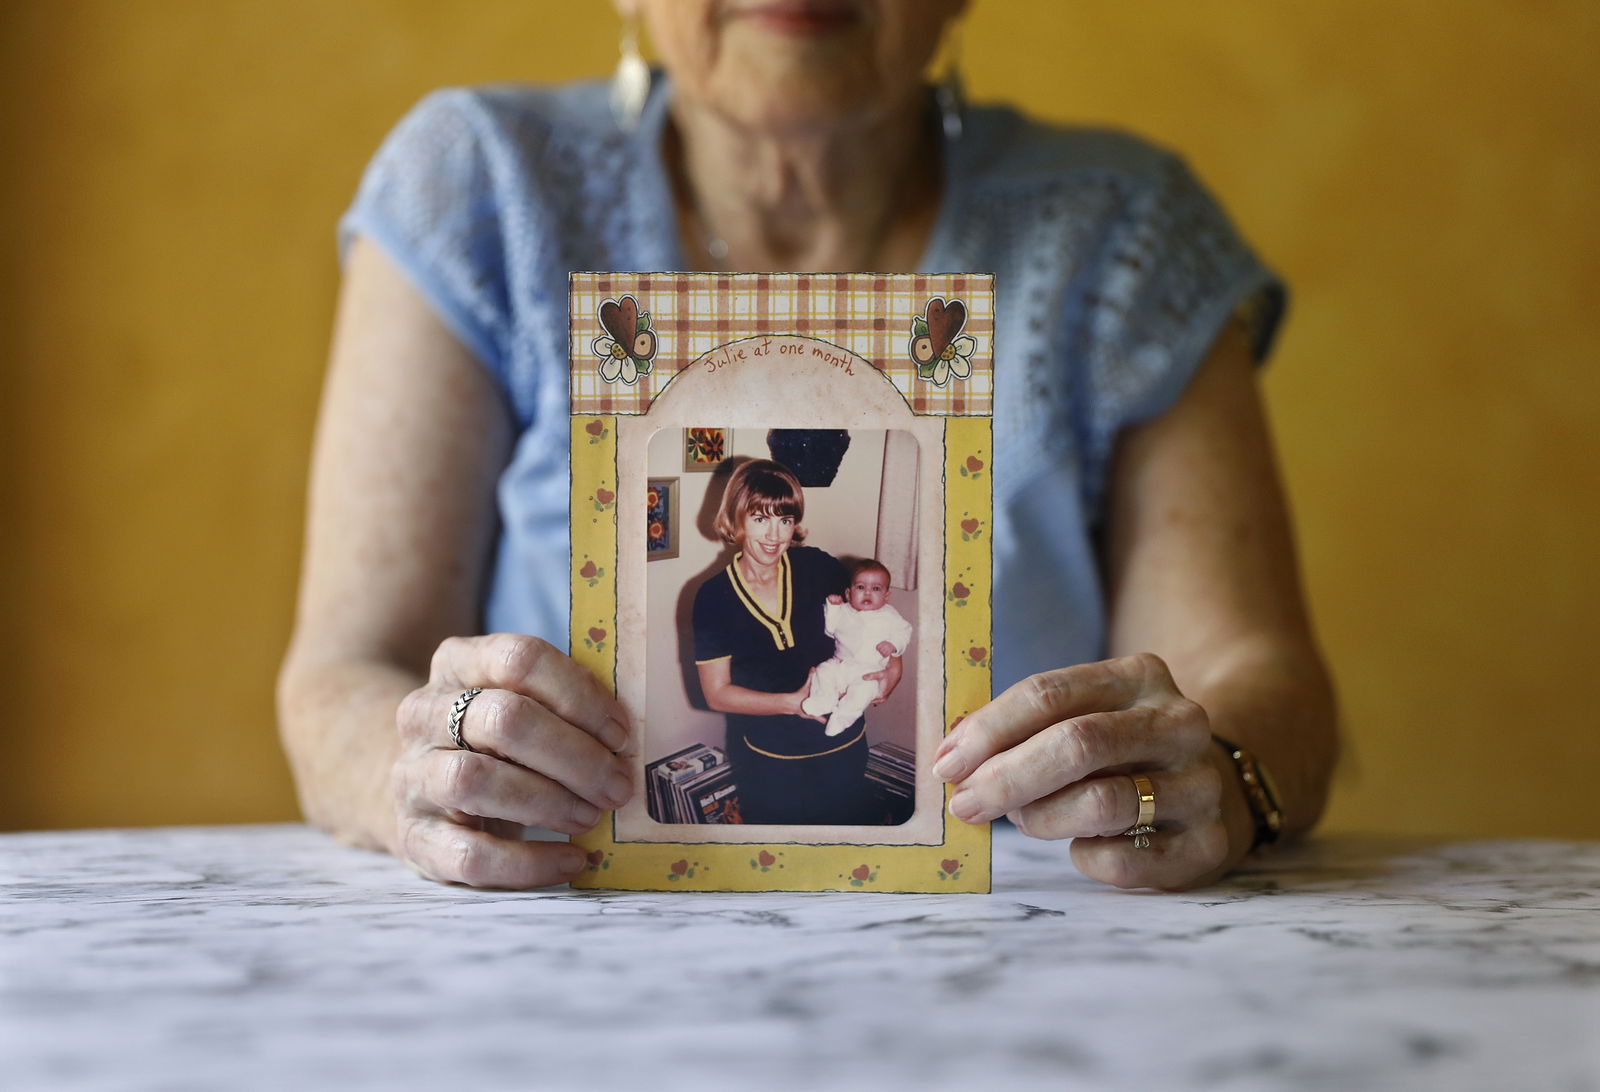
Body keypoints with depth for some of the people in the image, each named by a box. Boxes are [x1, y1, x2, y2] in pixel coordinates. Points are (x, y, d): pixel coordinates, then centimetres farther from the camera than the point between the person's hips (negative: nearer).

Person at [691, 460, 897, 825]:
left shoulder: (816, 567, -9)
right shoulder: (714, 597, -12)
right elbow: (716, 693, -10)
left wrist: (891, 665, -12)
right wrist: (793, 703, -21)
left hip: (844, 750, 2)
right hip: (768, 763, -2)